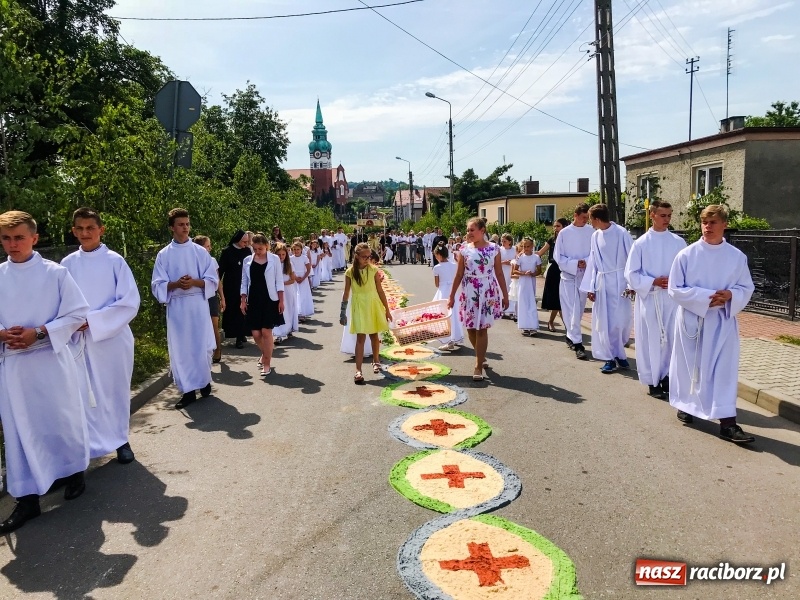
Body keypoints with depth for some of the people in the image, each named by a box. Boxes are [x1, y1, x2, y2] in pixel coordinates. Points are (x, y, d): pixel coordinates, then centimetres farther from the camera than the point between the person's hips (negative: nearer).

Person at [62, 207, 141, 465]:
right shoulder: (68, 264, 3)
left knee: (115, 390, 10)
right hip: (79, 340, 2)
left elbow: (130, 301, -9)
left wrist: (93, 320, -15)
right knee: (83, 393, 2)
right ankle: (87, 444, 15)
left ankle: (120, 440, 26)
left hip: (112, 338, -1)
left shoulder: (114, 260, -4)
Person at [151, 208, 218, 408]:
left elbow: (212, 281, 2)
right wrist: (175, 284, -17)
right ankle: (188, 390, 11)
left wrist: (194, 282, -16)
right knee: (179, 348, 2)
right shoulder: (163, 255, 5)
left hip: (198, 305, 0)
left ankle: (205, 381, 24)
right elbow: (157, 285, 2)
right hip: (175, 306, 1)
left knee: (202, 345, 3)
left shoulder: (200, 252, 4)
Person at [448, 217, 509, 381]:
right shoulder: (464, 249, 0)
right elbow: (459, 274, 3)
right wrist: (452, 295, 2)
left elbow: (499, 273, 1)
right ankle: (481, 356, 32)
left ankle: (478, 366, 5)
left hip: (487, 292, -2)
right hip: (469, 292, 2)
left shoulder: (493, 249, -3)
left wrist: (505, 295, 1)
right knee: (471, 328, 7)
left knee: (481, 328, -2)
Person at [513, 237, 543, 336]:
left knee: (532, 304, 0)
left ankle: (533, 327, -1)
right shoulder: (520, 257, -1)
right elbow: (515, 270, -1)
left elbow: (539, 270, 5)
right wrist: (524, 273, -17)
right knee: (523, 304, -1)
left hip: (532, 282, 0)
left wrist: (533, 274, -15)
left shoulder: (536, 257, 0)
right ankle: (525, 327, 3)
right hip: (522, 282, 0)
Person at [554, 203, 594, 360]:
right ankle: (577, 344, -4)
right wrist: (575, 264, -16)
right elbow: (558, 256, -4)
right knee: (572, 310, -6)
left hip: (585, 276, 2)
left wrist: (586, 261, -17)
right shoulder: (564, 233, -5)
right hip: (568, 275, -2)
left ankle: (571, 336, 30)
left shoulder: (591, 232, -2)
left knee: (579, 310, 12)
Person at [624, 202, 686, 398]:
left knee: (672, 339, 5)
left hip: (673, 299, 2)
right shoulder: (641, 243, -2)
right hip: (648, 299, -2)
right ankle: (652, 381, 15)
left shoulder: (678, 242, 4)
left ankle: (667, 377, 19)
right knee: (650, 341, 3)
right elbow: (631, 274, -3)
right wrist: (653, 282, -14)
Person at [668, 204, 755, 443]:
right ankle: (685, 404, 34)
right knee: (689, 366, 12)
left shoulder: (737, 257, 0)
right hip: (692, 319, -1)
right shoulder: (687, 255, -7)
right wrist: (706, 298, -17)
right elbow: (675, 289, -7)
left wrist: (730, 295, -16)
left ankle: (727, 422, -1)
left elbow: (747, 288, 6)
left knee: (725, 369, -2)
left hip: (723, 322, 1)